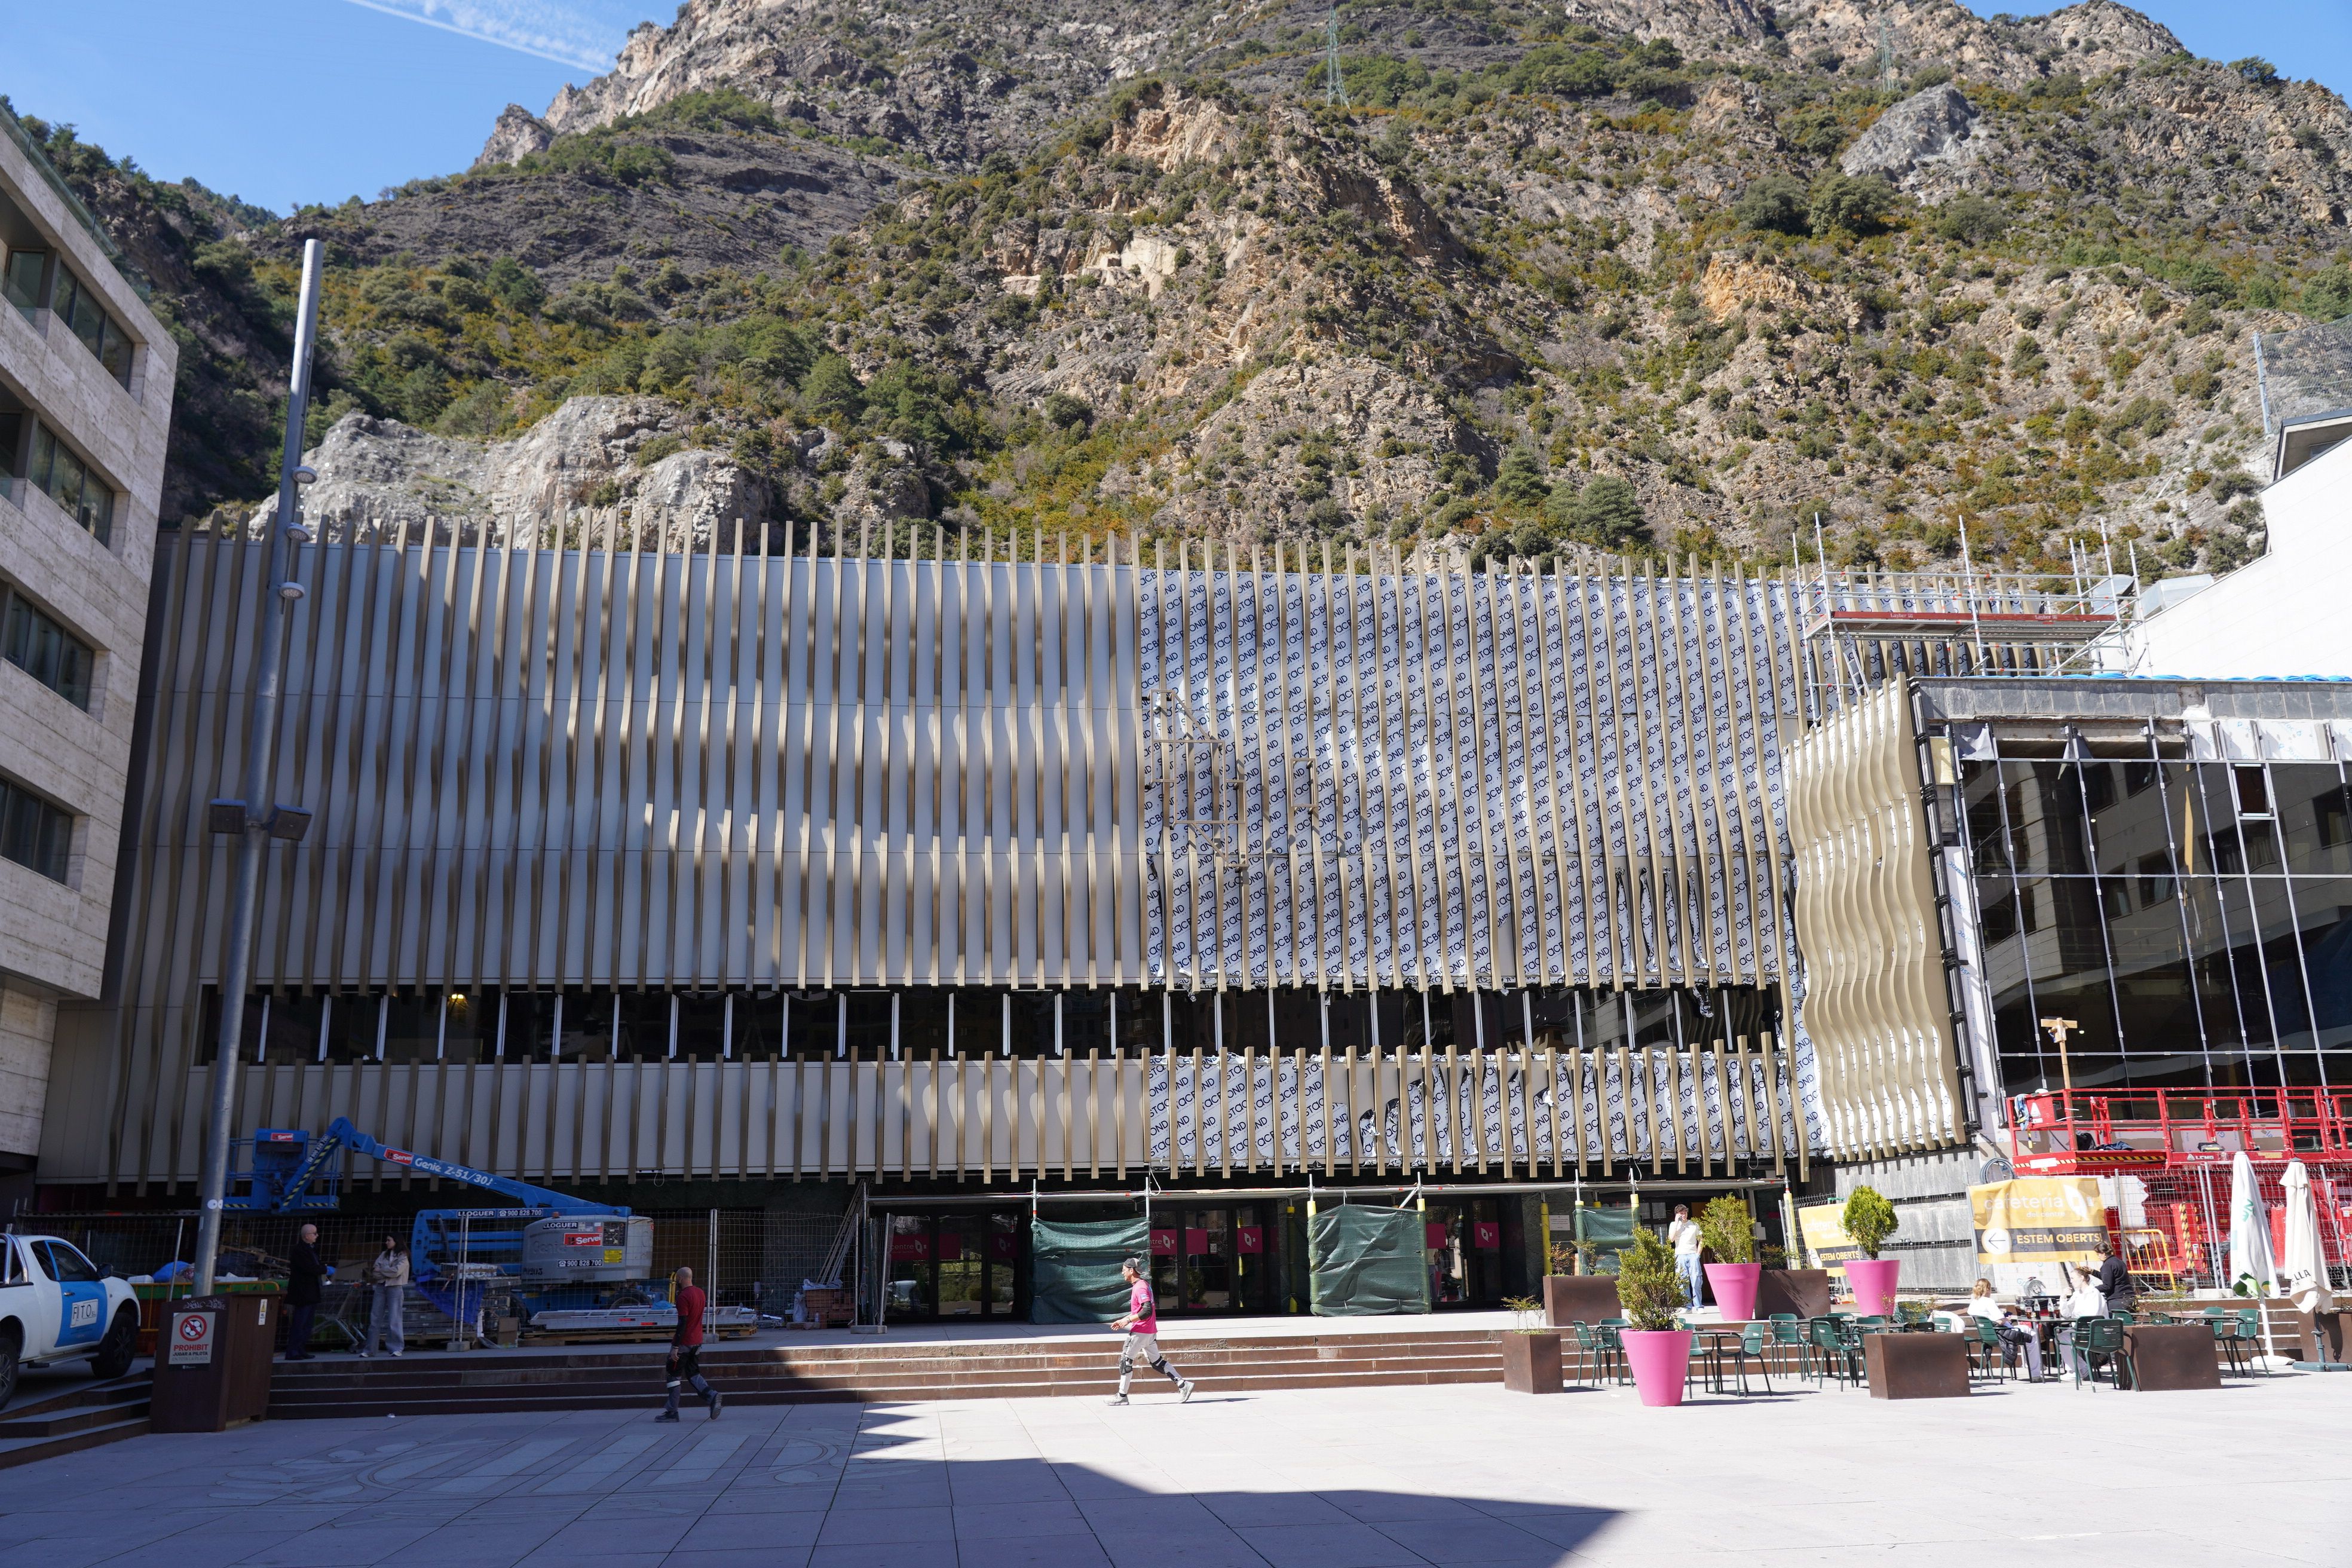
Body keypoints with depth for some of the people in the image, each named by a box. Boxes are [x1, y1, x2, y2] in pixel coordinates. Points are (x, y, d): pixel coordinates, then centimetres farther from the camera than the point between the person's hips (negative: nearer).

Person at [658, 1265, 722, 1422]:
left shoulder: (684, 1296, -18)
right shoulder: (700, 1293, 9)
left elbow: (683, 1322, -22)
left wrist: (675, 1347, -20)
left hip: (684, 1343, -8)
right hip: (697, 1341, 8)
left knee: (674, 1375, 3)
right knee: (693, 1373, 14)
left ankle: (672, 1413, 6)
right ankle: (712, 1396, -5)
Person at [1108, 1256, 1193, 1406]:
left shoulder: (1140, 1287, -16)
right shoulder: (1144, 1284, 15)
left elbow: (1147, 1311, -26)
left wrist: (1128, 1320, -23)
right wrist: (1123, 1321, 20)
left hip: (1140, 1331, -10)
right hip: (1150, 1331, 10)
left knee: (1126, 1360, -1)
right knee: (1156, 1362, 11)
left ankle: (1122, 1396, 5)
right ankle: (1182, 1385, 6)